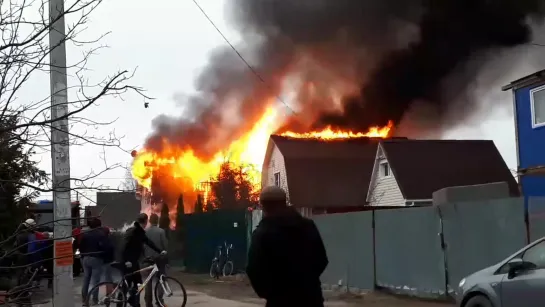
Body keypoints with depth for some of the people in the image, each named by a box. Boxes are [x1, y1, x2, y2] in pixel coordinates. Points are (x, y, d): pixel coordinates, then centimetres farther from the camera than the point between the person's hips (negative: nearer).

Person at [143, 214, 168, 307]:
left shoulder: (144, 231, -2)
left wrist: (145, 254, 13)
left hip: (148, 258, 2)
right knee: (160, 279, 4)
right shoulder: (161, 231, -9)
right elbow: (165, 244, -8)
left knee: (148, 280, 8)